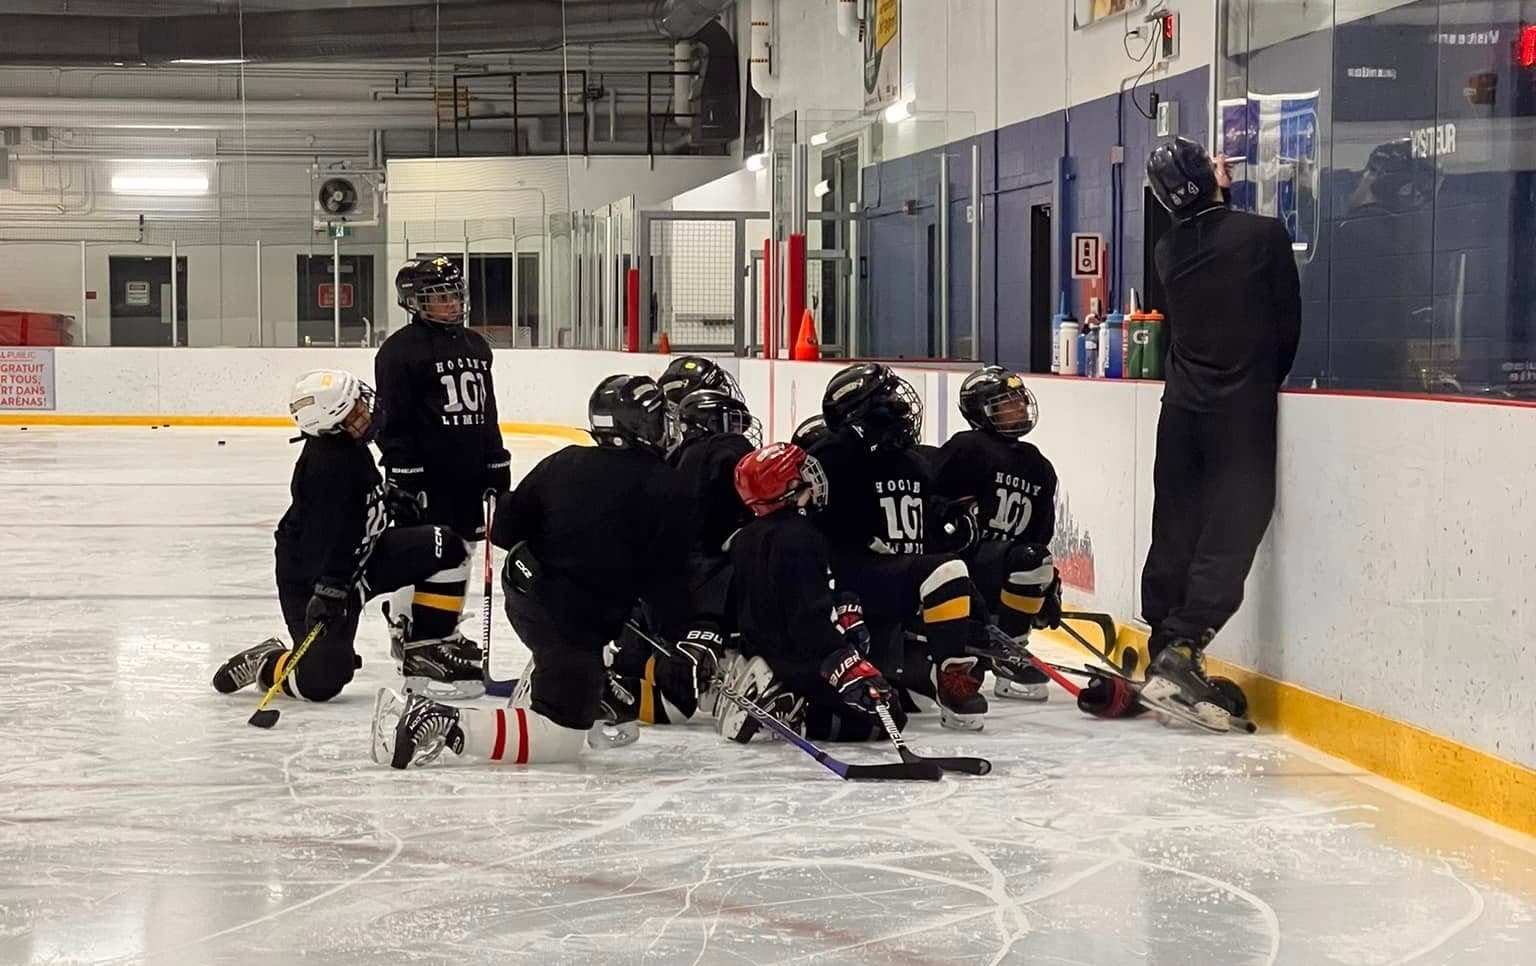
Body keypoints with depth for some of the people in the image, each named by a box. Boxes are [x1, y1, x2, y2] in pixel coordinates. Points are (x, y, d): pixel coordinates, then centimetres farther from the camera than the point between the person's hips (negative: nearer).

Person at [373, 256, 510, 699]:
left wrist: (497, 464, 20)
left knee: (457, 557, 14)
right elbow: (393, 421, -12)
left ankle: (440, 632, 28)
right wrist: (403, 474, -17)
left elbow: (487, 413, 23)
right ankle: (421, 650, -13)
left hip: (469, 475, 8)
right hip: (427, 476, -8)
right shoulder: (401, 350, -8)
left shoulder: (475, 346, 16)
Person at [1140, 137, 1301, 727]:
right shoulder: (1263, 234, -9)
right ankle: (1180, 652, -17)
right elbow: (1288, 324, -4)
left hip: (1183, 406, 6)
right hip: (1242, 407, -6)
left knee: (1175, 530, 12)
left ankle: (1164, 648, 18)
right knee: (1230, 535, -6)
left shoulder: (1169, 250, 5)